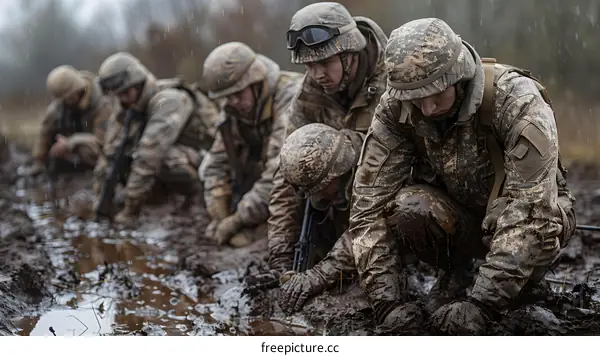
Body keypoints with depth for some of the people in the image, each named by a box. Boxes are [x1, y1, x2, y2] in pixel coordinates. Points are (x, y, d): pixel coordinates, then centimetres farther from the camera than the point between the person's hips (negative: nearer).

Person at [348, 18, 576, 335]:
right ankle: (454, 273, 2)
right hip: (456, 213, 3)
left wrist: (481, 304, -41)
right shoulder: (395, 109, -21)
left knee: (529, 229, -38)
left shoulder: (516, 100, -31)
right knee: (407, 207, -30)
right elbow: (370, 203, -21)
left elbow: (532, 208, -37)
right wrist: (387, 301, -30)